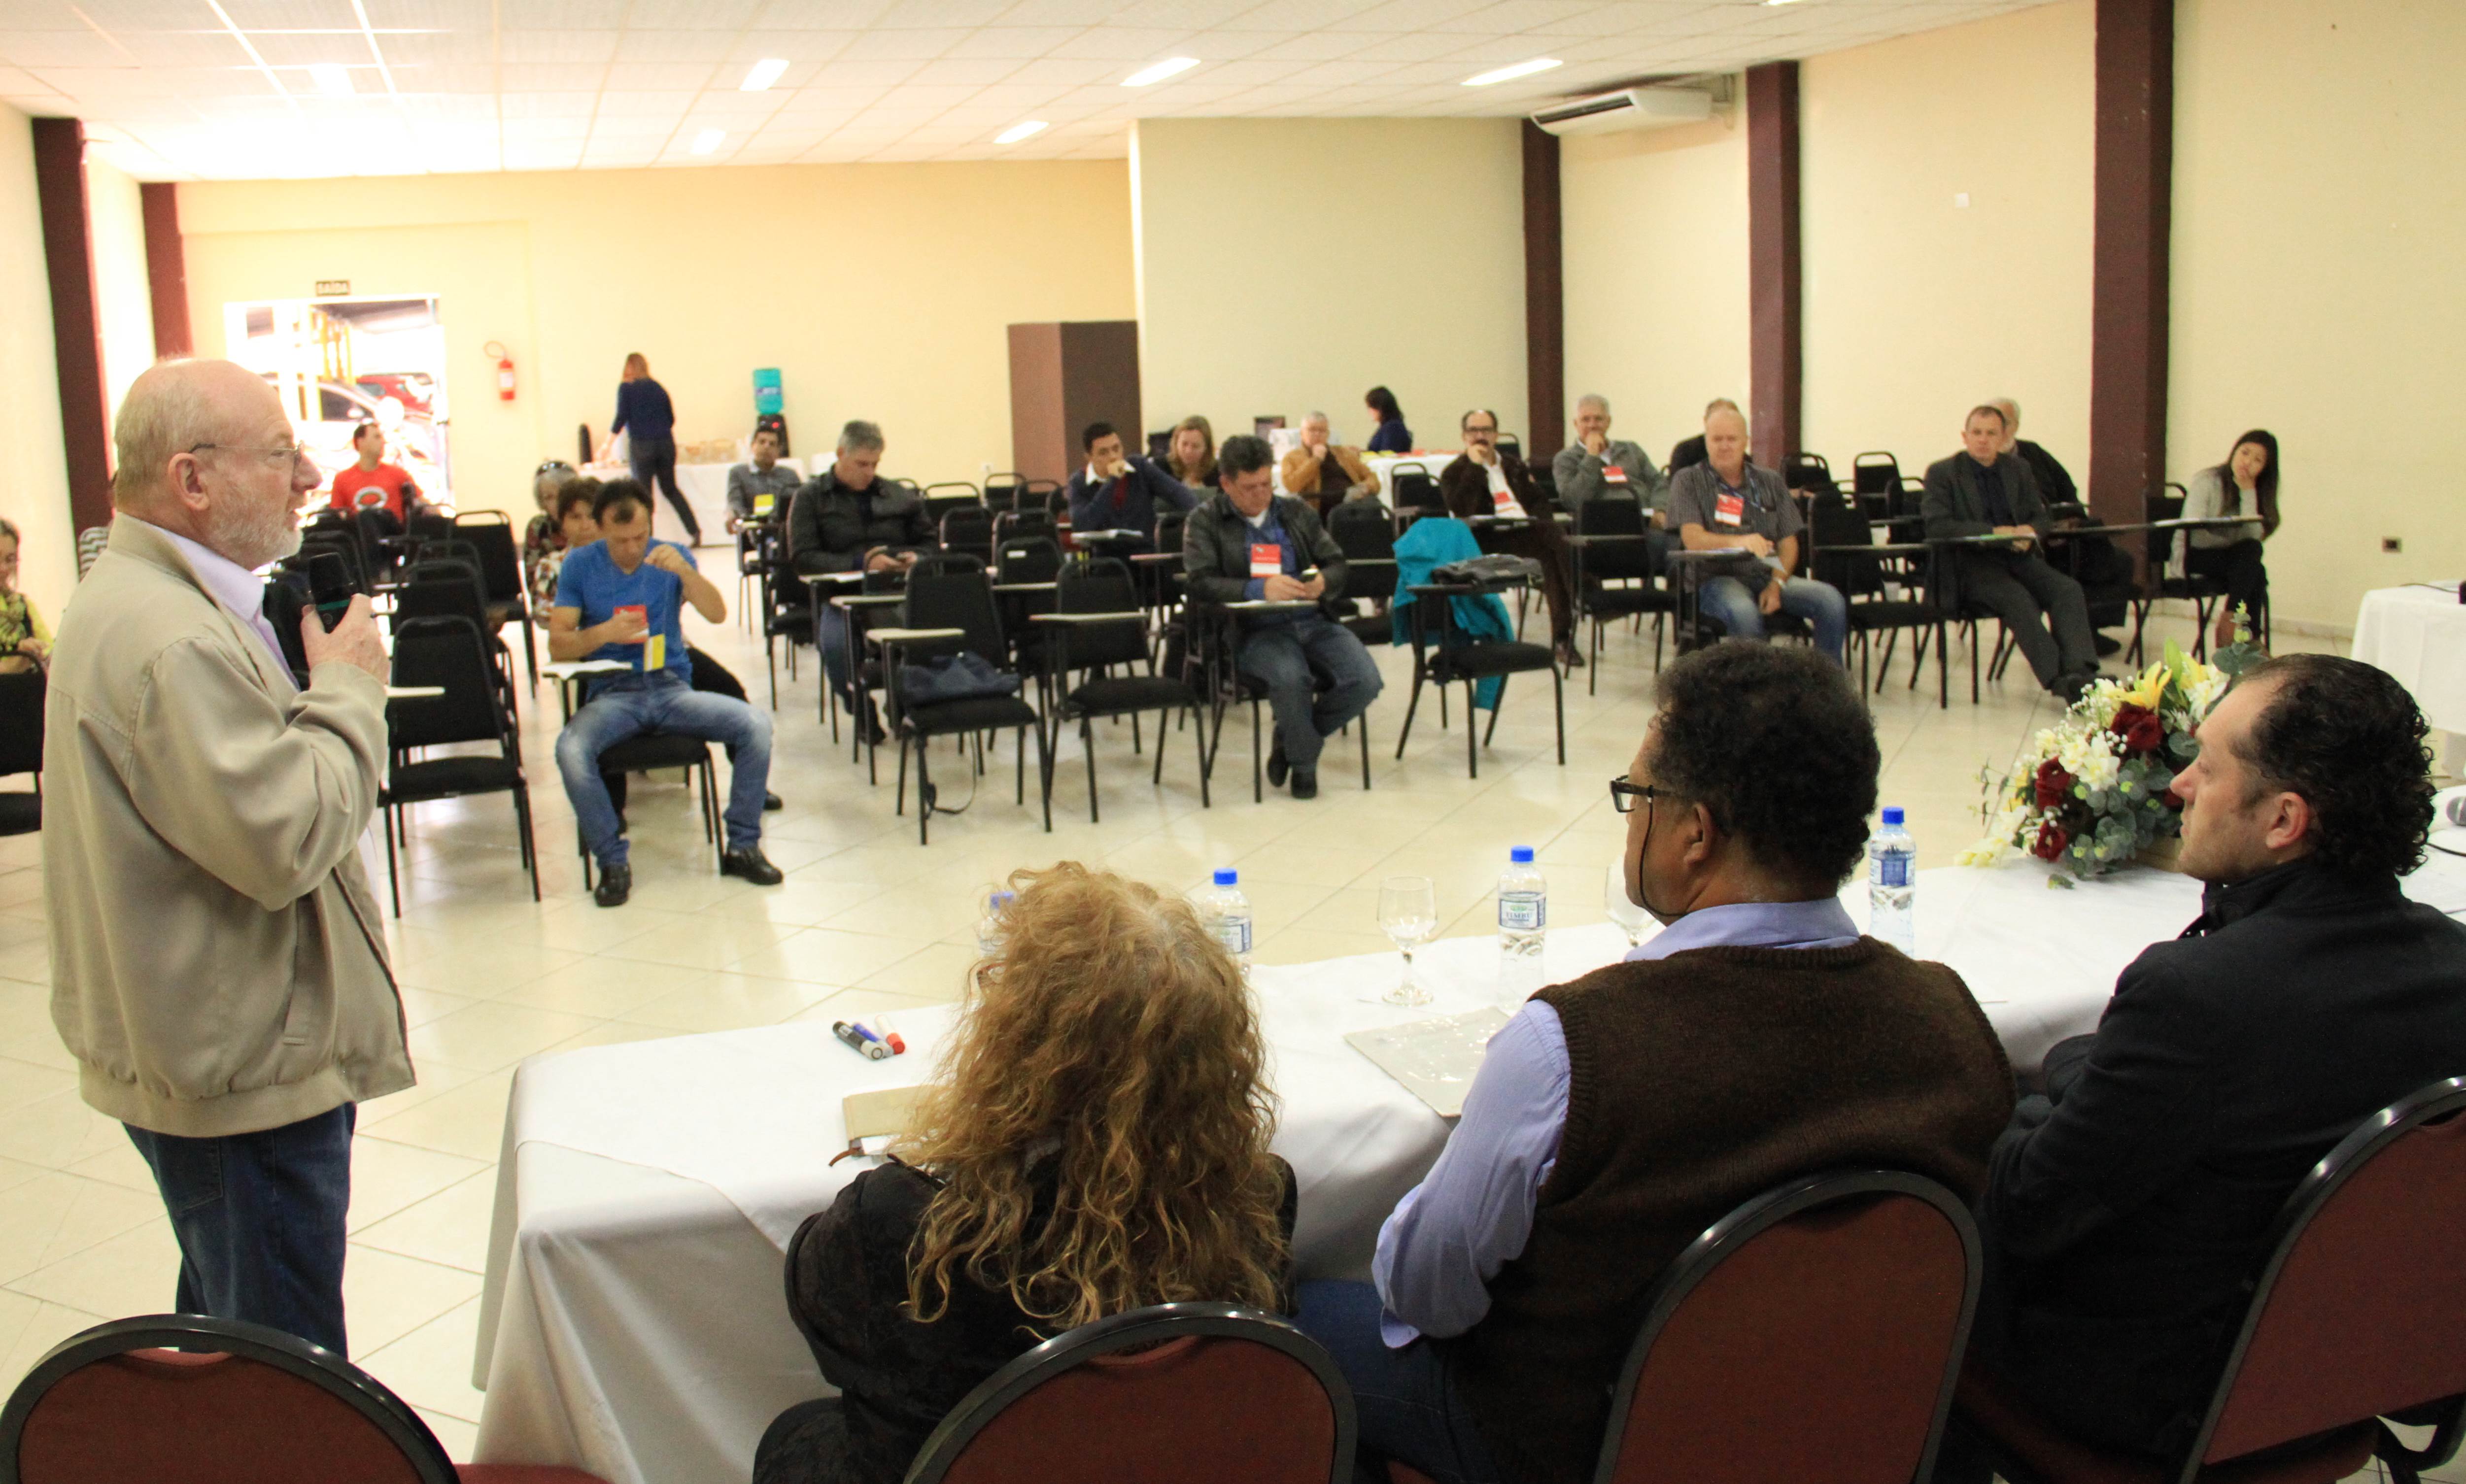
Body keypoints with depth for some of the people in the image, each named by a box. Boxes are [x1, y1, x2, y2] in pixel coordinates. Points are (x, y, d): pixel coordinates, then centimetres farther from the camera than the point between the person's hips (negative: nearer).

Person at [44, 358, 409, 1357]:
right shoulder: (166, 638, -25)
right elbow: (286, 841, -28)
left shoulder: (137, 599, 11)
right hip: (242, 1069, -11)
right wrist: (349, 686, -17)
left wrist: (306, 660, 4)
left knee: (227, 1343, 25)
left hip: (210, 1055, 11)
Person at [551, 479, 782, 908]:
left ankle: (743, 847, -10)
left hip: (673, 687, 1)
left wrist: (684, 571, -26)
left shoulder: (670, 557, 6)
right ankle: (613, 862, -16)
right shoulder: (580, 565, 4)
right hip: (613, 694, -1)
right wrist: (604, 633, -20)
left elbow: (717, 614, -8)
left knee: (756, 725, -25)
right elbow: (557, 645, 0)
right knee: (571, 748, -33)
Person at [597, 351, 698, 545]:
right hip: (666, 442, 4)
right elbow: (672, 418, 14)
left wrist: (607, 445, 1)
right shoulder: (658, 388, 12)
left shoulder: (626, 388, -1)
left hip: (641, 445, -4)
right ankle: (695, 531, 7)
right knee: (670, 489, 16)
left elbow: (621, 418, -7)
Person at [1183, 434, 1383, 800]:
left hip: (1313, 621, 4)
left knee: (1365, 682, -20)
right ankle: (1304, 762, -6)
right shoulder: (1205, 521, 5)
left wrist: (1324, 581, -10)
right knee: (1291, 677, -36)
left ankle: (1291, 738, 8)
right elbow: (1201, 583, -9)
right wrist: (1260, 589, -24)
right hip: (1254, 630, -4)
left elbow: (1337, 562, 16)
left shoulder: (1298, 512, 18)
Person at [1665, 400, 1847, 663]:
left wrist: (1777, 585, -9)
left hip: (1768, 576, 4)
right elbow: (1692, 539, -12)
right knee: (1744, 613, -38)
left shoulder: (1770, 481, 16)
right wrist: (1738, 541, -31)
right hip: (1717, 578, -4)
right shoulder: (1688, 481, 3)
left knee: (1831, 600, -21)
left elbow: (1789, 543, 10)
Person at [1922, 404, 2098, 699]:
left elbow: (2039, 516, 19)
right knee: (2018, 598, -33)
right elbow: (1936, 526, -10)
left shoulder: (2019, 470, 19)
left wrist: (2030, 532, -8)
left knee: (2068, 589, -23)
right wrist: (1994, 533, -18)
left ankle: (2080, 673, -38)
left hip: (2018, 557, 5)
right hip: (1971, 564, -5)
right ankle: (2059, 680, -37)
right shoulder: (1942, 473, 2)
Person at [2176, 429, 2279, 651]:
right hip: (2194, 559, -5)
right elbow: (2193, 527, -18)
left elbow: (2254, 536, -11)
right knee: (2250, 551, -30)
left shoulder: (2256, 491, 7)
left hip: (2230, 559, 5)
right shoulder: (2207, 481, -7)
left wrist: (2248, 491, -13)